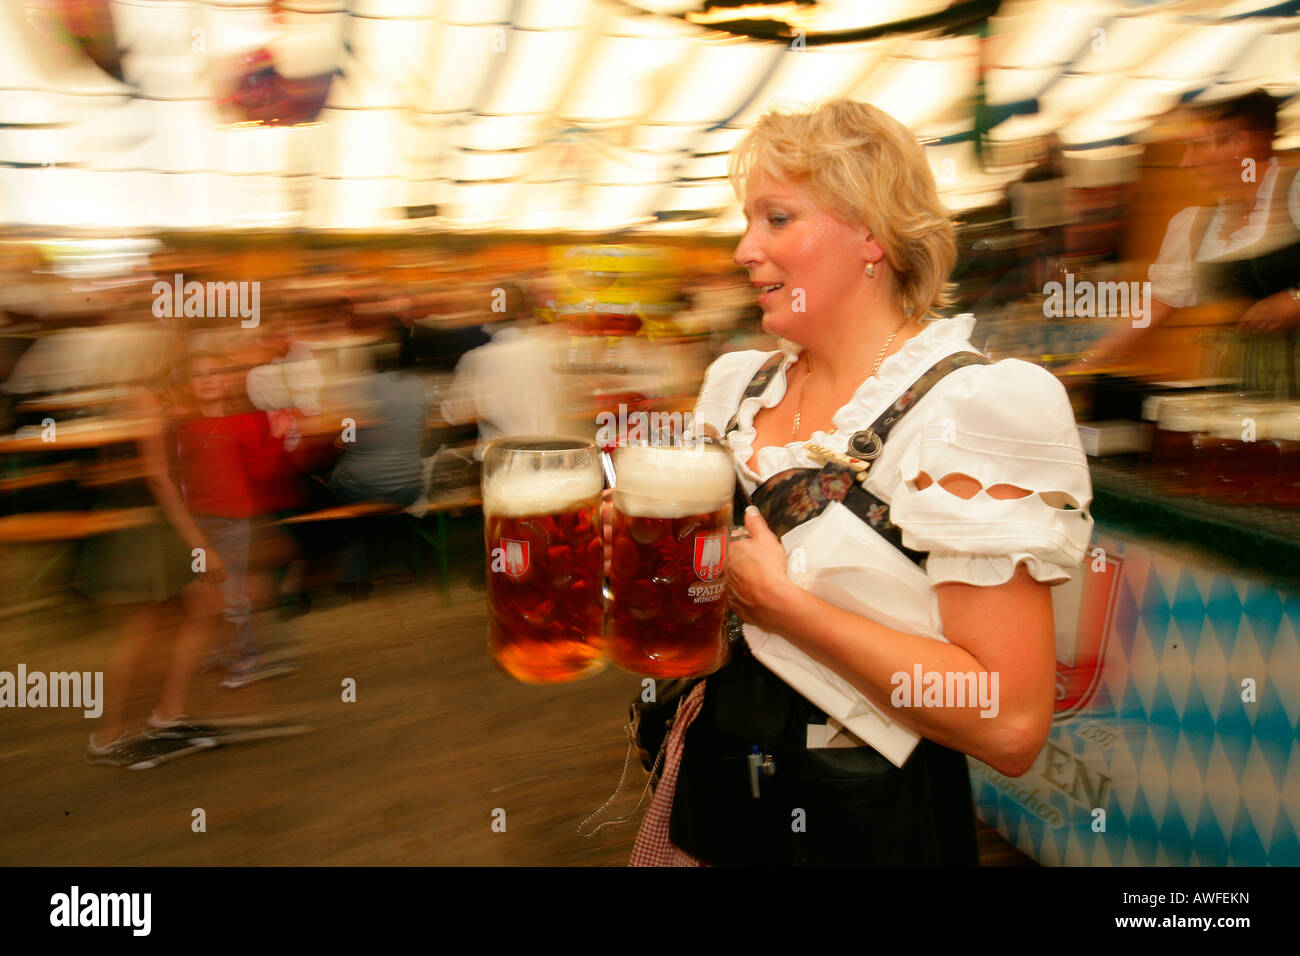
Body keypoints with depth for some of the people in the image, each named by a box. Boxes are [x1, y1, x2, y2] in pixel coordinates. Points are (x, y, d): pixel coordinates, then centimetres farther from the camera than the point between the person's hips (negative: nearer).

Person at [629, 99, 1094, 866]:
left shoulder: (966, 408, -20)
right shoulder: (742, 386, 1)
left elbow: (1010, 726, -25)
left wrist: (778, 598, -25)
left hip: (865, 823, -6)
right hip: (711, 787, 6)